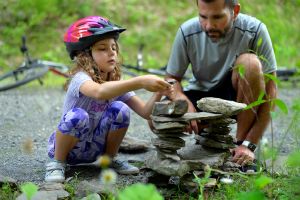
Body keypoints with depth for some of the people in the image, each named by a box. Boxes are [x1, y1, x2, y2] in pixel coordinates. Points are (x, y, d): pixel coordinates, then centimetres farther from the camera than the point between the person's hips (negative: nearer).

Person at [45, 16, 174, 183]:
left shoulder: (117, 83, -3)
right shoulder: (81, 78, -25)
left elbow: (145, 112, -12)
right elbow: (99, 92, -49)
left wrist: (158, 94, -32)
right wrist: (140, 82, -56)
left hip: (95, 147, 5)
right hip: (66, 147, -5)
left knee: (120, 109, -18)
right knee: (78, 115, -35)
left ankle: (110, 158, 5)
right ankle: (57, 163, -10)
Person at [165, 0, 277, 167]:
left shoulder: (255, 30, -23)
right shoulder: (187, 32, -16)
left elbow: (270, 91, -22)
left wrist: (248, 144, -27)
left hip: (238, 97, -2)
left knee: (250, 63, -33)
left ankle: (241, 140, -18)